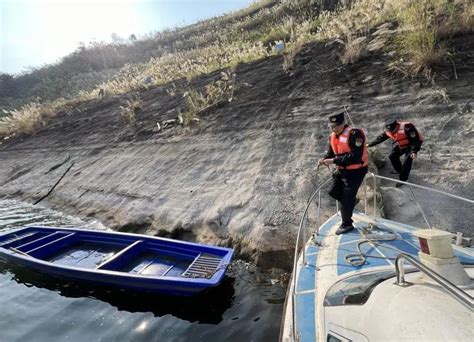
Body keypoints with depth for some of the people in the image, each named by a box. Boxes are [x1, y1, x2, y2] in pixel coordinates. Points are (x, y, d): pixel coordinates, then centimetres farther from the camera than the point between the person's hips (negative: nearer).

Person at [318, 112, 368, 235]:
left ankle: (346, 224, 20)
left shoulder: (354, 134, -27)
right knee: (334, 192, 15)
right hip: (342, 170, 8)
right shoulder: (333, 136, -1)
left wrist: (334, 161, -33)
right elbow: (330, 153, 6)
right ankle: (351, 201, 43)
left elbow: (355, 157, -32)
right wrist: (324, 159, -17)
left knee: (347, 198, 0)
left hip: (356, 171, -8)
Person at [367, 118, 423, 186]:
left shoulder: (407, 127, -33)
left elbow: (415, 140, -30)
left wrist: (414, 151, -35)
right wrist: (369, 144, 1)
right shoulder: (389, 131, -13)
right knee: (392, 156, 6)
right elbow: (380, 138, -1)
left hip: (411, 145, -7)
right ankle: (399, 171, 28)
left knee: (407, 160, -16)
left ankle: (403, 179, -10)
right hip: (402, 145, 7)